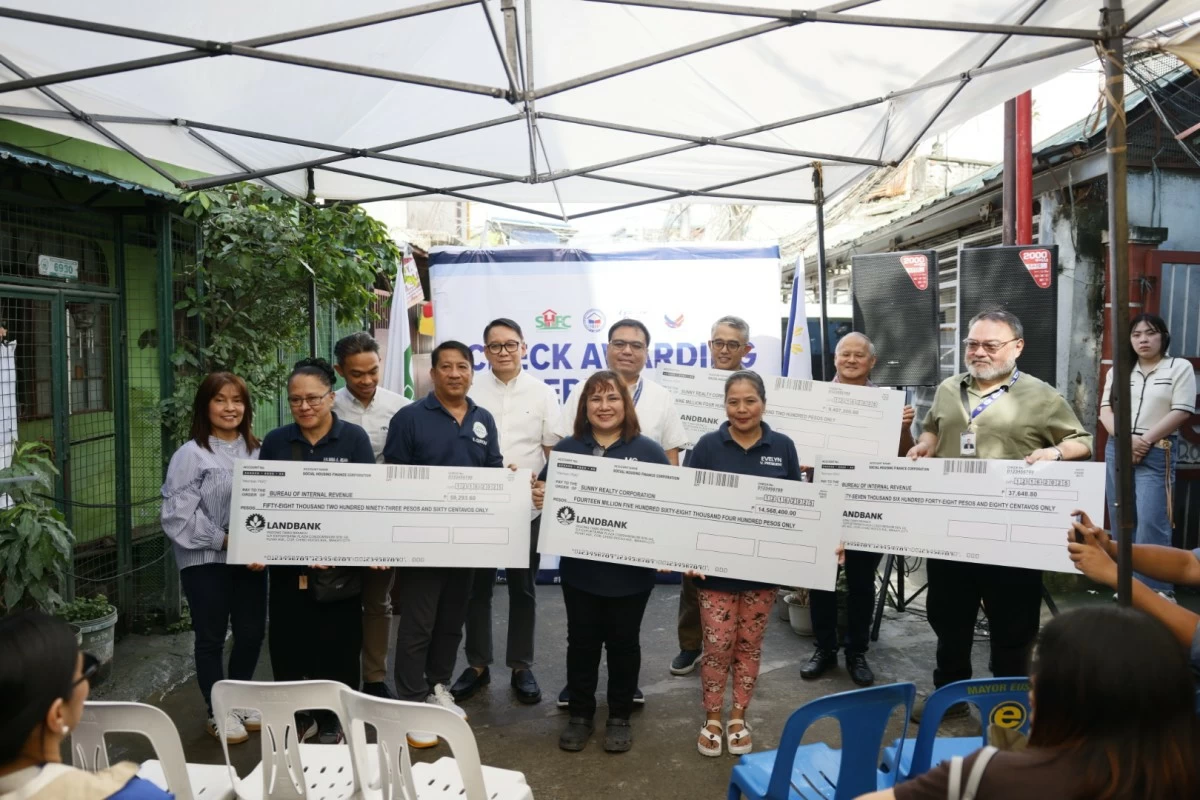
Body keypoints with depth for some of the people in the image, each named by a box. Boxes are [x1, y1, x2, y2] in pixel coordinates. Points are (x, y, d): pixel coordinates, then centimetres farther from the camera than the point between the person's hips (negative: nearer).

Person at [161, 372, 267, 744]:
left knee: (252, 631, 12)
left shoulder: (257, 451, 7)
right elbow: (179, 514, -14)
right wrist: (225, 540, -19)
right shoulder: (191, 454, -8)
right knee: (211, 637, 9)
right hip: (205, 560, -4)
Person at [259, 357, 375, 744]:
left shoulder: (354, 438, -2)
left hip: (340, 563, -2)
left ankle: (332, 721, 23)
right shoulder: (275, 441, 4)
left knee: (338, 645, 6)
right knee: (287, 641, 7)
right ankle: (297, 715, 27)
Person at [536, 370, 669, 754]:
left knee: (623, 642, 12)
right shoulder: (567, 448, 3)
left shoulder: (648, 451, -3)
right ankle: (580, 714, 29)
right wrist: (539, 495, -16)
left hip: (630, 570, -1)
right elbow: (544, 492, 7)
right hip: (579, 567, 1)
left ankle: (620, 717, 29)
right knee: (582, 642, 12)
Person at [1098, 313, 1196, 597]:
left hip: (1157, 453, -4)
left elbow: (1181, 411, -6)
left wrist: (1145, 440, -11)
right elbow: (1106, 409, 6)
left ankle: (1157, 589, -7)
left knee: (1151, 521, -13)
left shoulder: (1180, 367, 3)